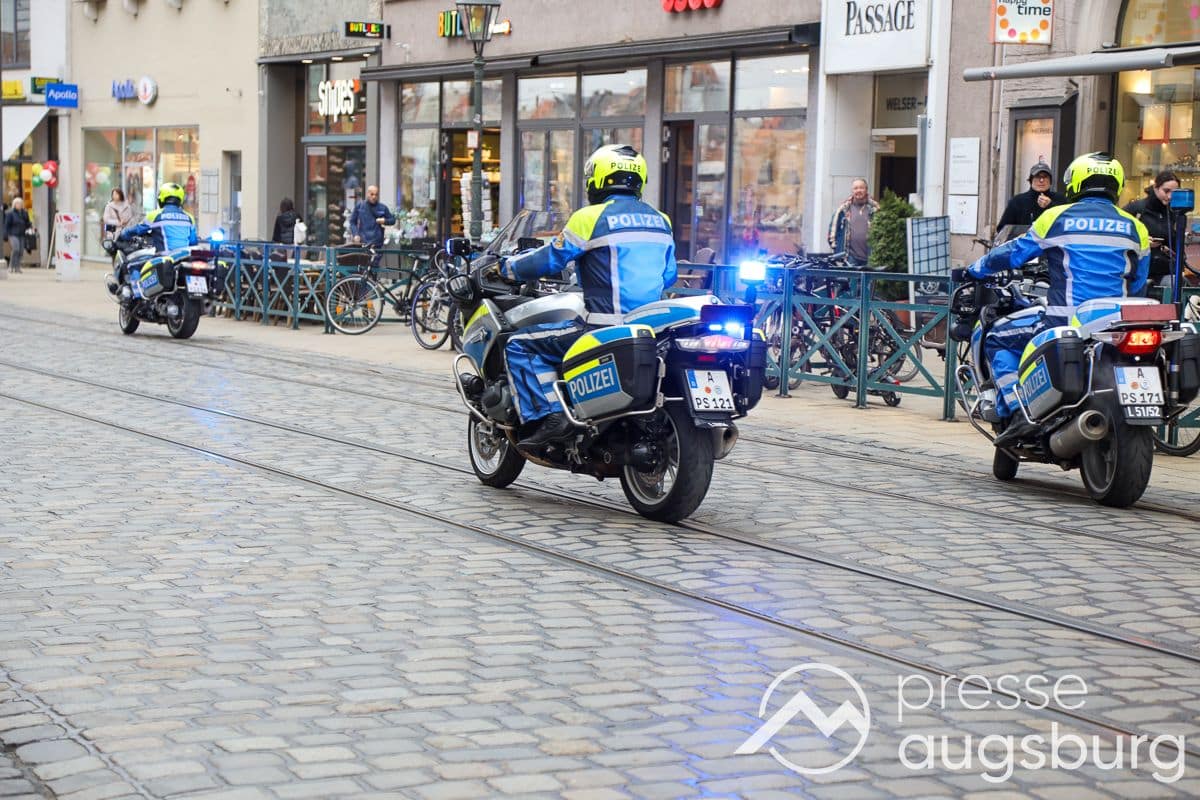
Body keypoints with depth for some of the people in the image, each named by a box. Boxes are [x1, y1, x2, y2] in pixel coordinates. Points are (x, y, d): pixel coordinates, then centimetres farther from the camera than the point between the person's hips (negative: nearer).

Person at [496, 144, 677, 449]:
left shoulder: (591, 218, -8)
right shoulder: (661, 220, 12)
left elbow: (549, 261, -2)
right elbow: (668, 275, 21)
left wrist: (508, 267, 15)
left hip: (608, 327, -7)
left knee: (519, 346, 1)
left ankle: (550, 415, -13)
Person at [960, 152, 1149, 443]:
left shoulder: (1057, 217, 3)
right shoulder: (1134, 227, 11)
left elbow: (1013, 253, 11)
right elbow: (1137, 283, 20)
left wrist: (973, 271, 26)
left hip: (1065, 319, -4)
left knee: (998, 338, 15)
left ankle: (1015, 411, -2)